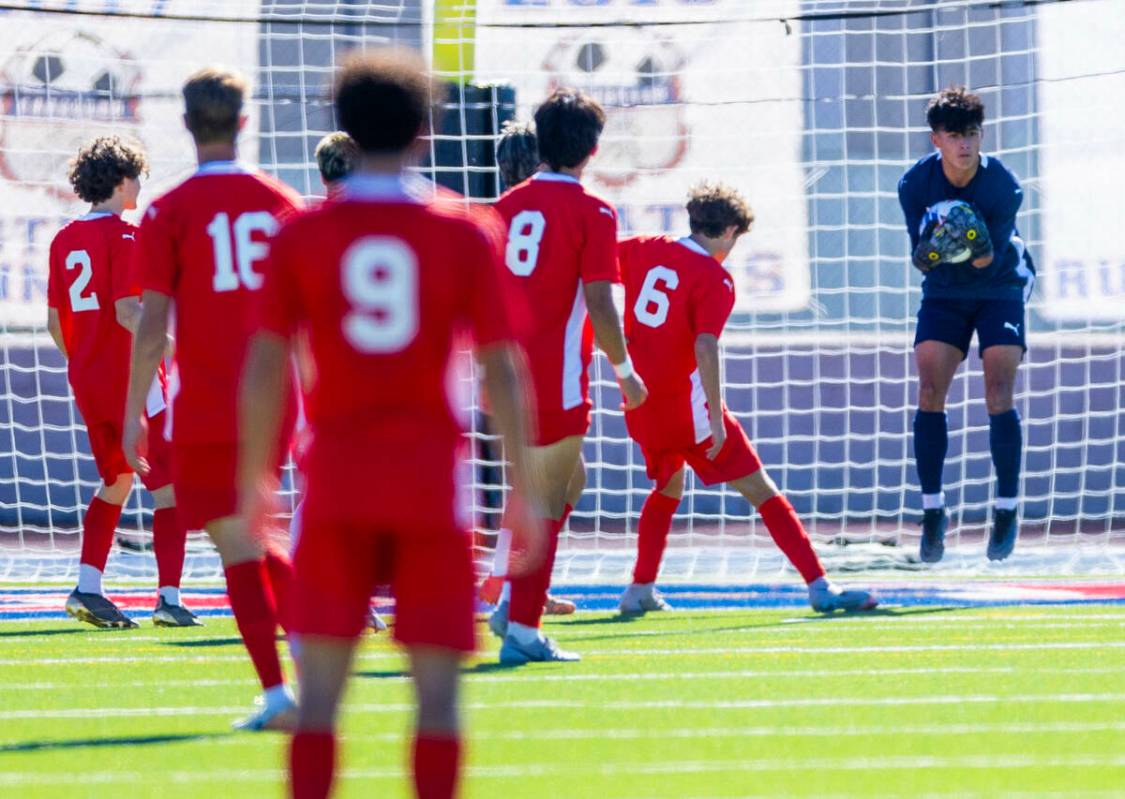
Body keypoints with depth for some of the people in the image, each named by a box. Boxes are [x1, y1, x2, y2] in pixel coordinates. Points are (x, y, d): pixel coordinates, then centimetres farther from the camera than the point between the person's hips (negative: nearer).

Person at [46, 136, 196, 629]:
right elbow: (127, 313, -21)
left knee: (116, 482, 20)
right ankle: (169, 597, -6)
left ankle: (87, 588, 10)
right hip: (129, 378, -7)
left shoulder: (65, 239, 8)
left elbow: (55, 321, 11)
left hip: (86, 379, 7)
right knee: (168, 486, -1)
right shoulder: (124, 236, -13)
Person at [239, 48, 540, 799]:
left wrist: (254, 477, 10)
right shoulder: (464, 235, -1)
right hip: (433, 486, -1)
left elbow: (264, 369, 0)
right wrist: (525, 489, 4)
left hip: (337, 483, 1)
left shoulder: (301, 236, 1)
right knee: (437, 688, 3)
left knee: (320, 691, 3)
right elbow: (503, 374, -2)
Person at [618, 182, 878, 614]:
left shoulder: (644, 250, 6)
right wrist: (716, 419, -24)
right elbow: (705, 347, -23)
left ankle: (640, 590, 27)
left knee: (669, 485, 31)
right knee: (760, 490, -3)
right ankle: (819, 586, -9)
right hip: (687, 405, -7)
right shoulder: (714, 278, -12)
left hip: (641, 402, 7)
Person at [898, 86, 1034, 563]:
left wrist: (980, 249, -46)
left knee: (999, 398, -13)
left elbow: (991, 263, -24)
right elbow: (919, 260, -17)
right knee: (929, 395, -10)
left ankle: (1007, 511, -1)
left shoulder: (1003, 187, -22)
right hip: (944, 293, 2)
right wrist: (930, 249, -40)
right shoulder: (916, 184, -16)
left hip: (1000, 287, -2)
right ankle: (932, 512, -1)